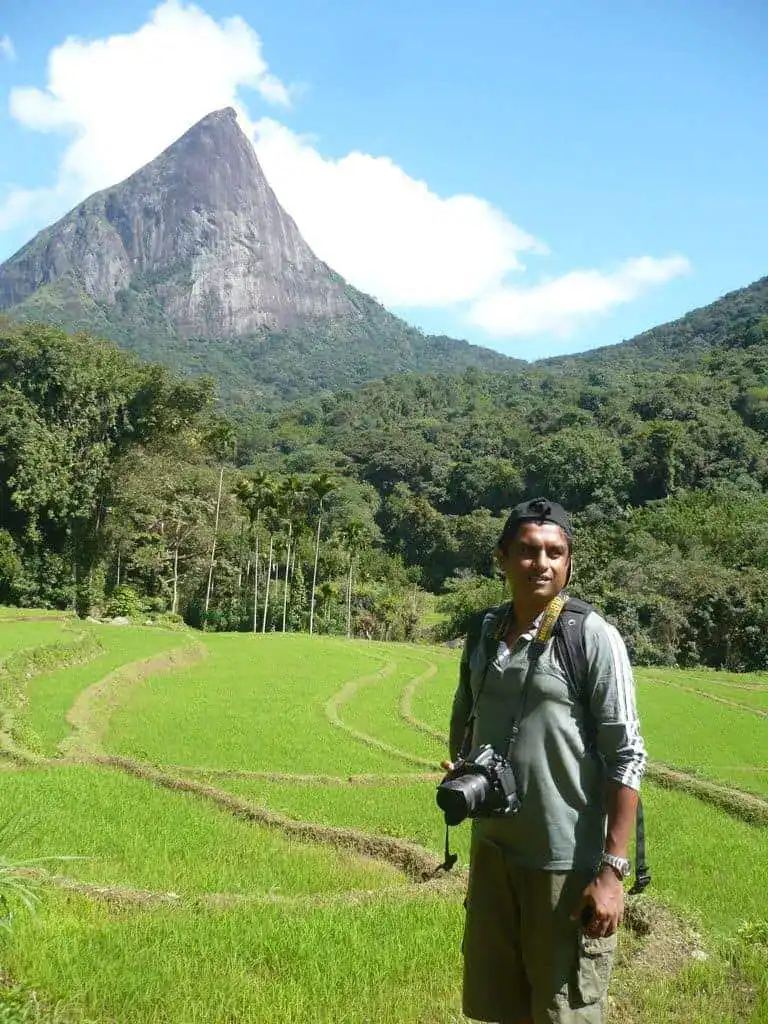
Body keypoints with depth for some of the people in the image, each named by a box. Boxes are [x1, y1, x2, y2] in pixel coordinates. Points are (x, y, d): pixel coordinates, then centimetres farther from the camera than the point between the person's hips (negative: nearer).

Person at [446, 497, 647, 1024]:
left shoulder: (594, 637, -12)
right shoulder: (485, 634, 6)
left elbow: (627, 758, -13)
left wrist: (612, 870, -17)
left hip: (567, 862, -5)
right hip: (491, 853, 6)